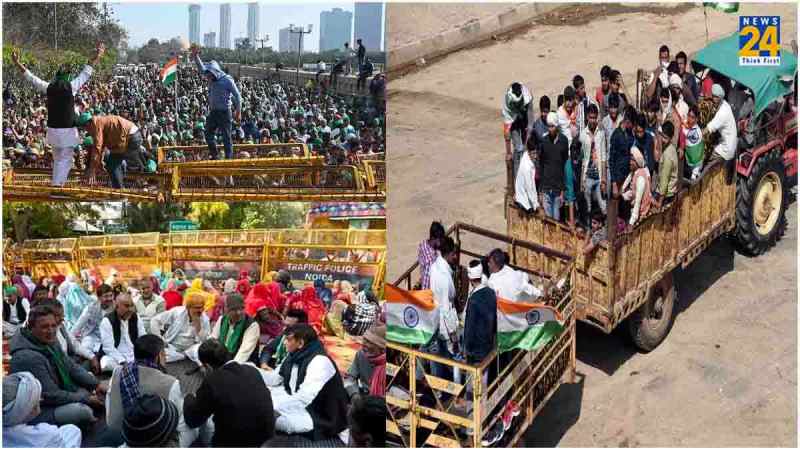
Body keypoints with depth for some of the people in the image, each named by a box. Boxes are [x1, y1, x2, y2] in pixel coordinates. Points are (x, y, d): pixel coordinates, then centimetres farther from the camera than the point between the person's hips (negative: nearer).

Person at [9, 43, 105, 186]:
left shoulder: (48, 87, 2)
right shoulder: (71, 86, -7)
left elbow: (32, 78, 13)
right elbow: (86, 73, 2)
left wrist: (17, 63, 25)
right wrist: (97, 57, 12)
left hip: (53, 130, 5)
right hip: (67, 131, -4)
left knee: (57, 159, 18)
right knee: (65, 160, 0)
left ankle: (56, 184, 20)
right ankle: (57, 185, -8)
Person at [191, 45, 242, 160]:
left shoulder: (227, 80, -10)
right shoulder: (212, 79, 9)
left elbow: (237, 96, -8)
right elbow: (202, 68, 11)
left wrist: (238, 112, -10)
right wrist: (195, 56, 1)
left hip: (224, 112, -7)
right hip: (213, 112, 7)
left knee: (226, 137, -3)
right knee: (208, 134, 9)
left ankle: (229, 158, 2)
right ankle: (215, 156, 19)